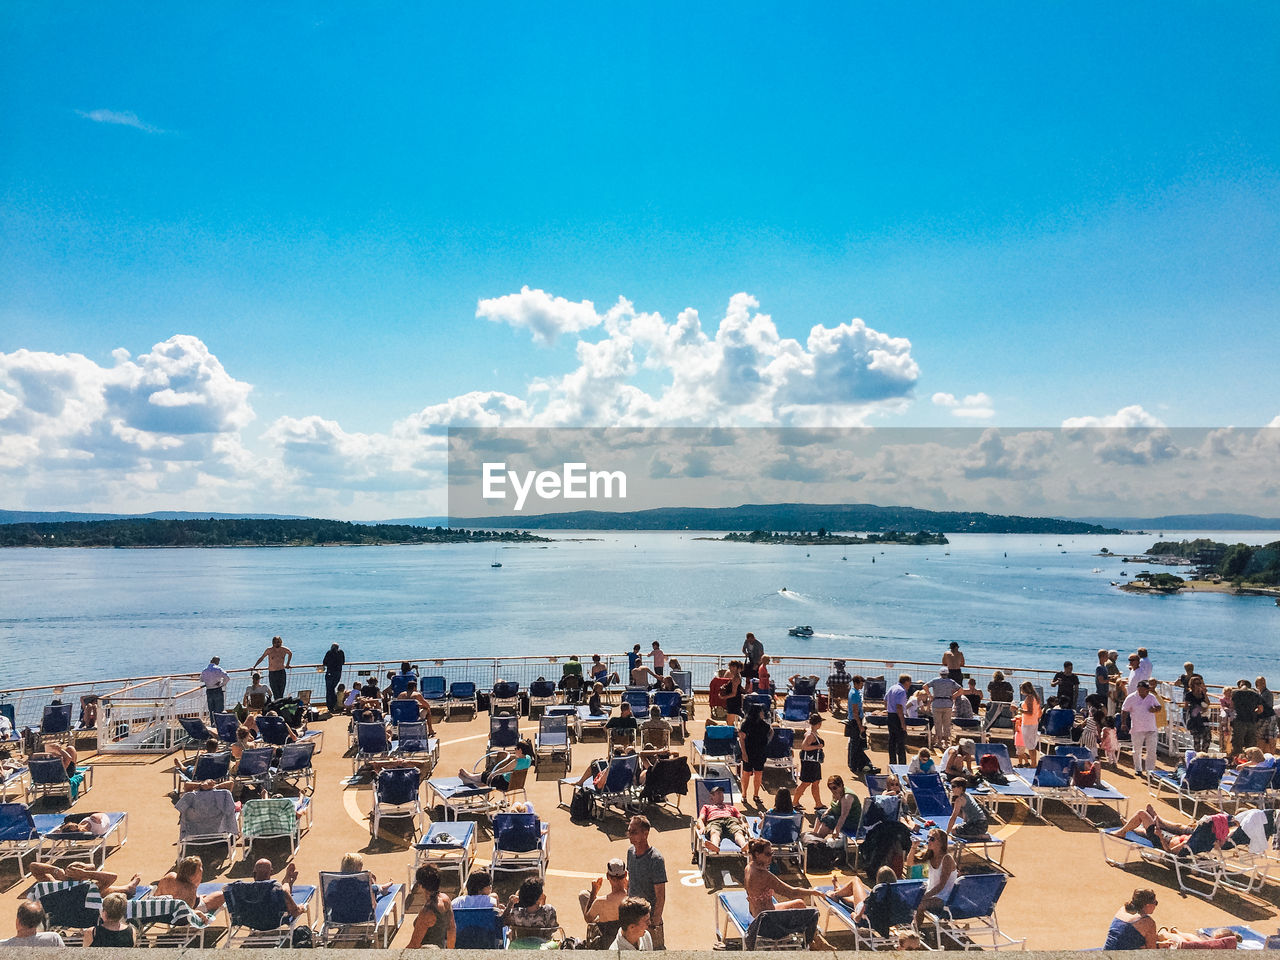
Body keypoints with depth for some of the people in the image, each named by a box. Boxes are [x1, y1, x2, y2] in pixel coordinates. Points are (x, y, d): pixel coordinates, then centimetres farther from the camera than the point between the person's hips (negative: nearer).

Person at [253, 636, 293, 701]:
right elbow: (261, 658, 6)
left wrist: (288, 664, 19)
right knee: (276, 694, -6)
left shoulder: (284, 650, -1)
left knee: (281, 693, 4)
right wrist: (254, 667, 6)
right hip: (272, 673, -2)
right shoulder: (269, 650, -5)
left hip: (282, 673, 2)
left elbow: (290, 654, 20)